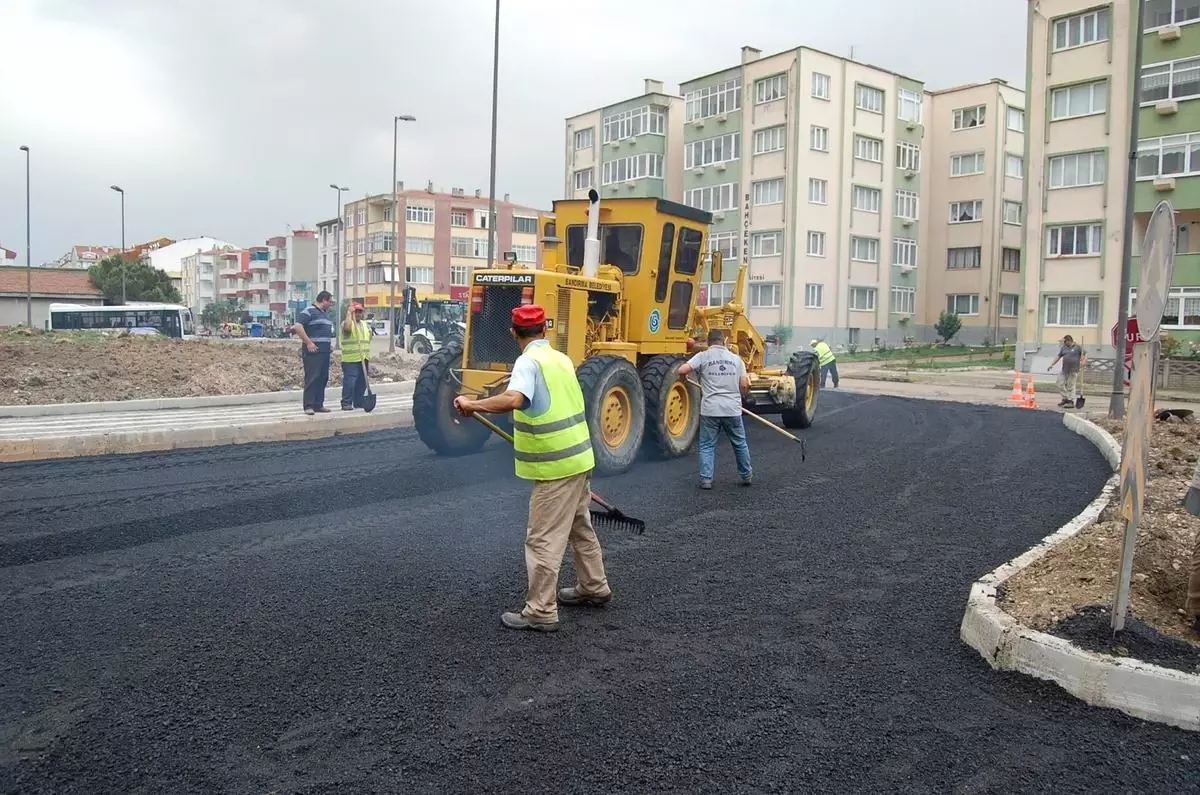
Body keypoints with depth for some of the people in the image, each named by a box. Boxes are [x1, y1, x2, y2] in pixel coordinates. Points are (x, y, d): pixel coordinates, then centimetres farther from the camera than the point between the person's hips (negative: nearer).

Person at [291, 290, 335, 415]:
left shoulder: (325, 313, 21)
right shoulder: (309, 312, -7)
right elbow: (298, 327, -18)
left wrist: (330, 344, 18)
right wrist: (309, 343, -20)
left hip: (325, 352, 9)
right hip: (313, 351, -9)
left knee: (323, 378, 8)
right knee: (312, 378, -9)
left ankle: (319, 405, 14)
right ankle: (308, 406, -8)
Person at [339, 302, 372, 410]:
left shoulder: (365, 325, 19)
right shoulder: (347, 322, -4)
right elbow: (347, 327, -30)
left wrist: (368, 357, 16)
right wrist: (349, 313, -20)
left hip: (363, 359, 7)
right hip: (350, 359, -7)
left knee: (362, 382, 10)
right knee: (349, 381, -11)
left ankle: (358, 402, 18)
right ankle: (346, 403, -8)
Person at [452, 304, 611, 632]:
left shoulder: (528, 362, -15)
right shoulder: (561, 359, 11)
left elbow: (514, 399, -34)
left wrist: (472, 404, -26)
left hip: (556, 466, -9)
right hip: (579, 457, 9)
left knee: (543, 540, -2)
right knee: (580, 528, 23)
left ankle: (540, 612, 4)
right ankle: (594, 587, 37)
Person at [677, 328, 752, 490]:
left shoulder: (702, 356, -1)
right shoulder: (736, 358, 8)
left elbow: (682, 370, -13)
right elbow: (744, 385, 6)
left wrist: (683, 378, 10)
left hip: (710, 409, -2)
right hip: (732, 409, 2)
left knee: (707, 445, 9)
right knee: (740, 444, 18)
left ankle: (706, 479, 5)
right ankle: (746, 476, 29)